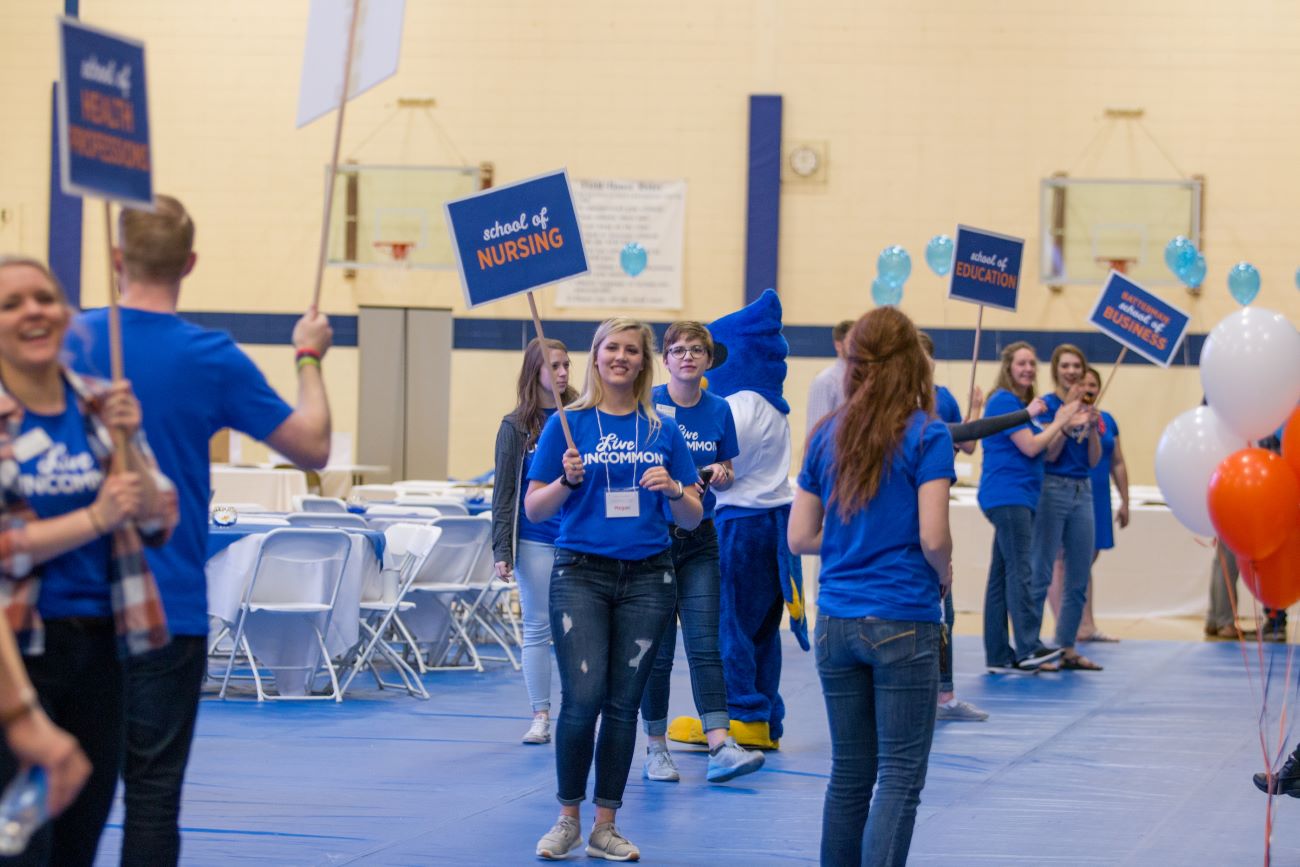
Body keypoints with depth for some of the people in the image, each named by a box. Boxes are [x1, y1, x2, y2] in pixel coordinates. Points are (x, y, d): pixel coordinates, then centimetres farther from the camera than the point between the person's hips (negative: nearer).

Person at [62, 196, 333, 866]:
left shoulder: (73, 340, -3)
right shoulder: (212, 358, -9)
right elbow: (312, 447, 0)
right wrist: (309, 359, 13)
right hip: (166, 609, -2)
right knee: (153, 786, 3)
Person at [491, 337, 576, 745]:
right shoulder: (517, 425, 3)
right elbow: (504, 492, 2)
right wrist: (502, 550, -5)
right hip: (535, 539, 0)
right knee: (537, 628, 3)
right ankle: (540, 716, 9)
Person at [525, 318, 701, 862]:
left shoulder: (661, 431, 9)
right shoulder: (568, 424, 2)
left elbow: (692, 519, 10)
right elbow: (534, 509, 2)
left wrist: (673, 489, -10)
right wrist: (567, 480, -16)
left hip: (647, 577, 3)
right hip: (581, 573, -2)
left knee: (623, 703, 4)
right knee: (582, 698, -12)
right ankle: (568, 820, 4)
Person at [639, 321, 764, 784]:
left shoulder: (719, 410, 5)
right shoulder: (647, 405, -6)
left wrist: (719, 475, -9)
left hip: (699, 538, 3)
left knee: (704, 643, -6)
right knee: (657, 647, 1)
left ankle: (720, 746, -15)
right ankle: (656, 748, 12)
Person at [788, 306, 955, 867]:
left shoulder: (827, 437, 6)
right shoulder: (926, 435, -8)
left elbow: (800, 537, 6)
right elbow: (932, 536, -15)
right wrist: (944, 574, 5)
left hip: (835, 624, 5)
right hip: (902, 625, -5)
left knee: (849, 773, 13)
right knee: (900, 777, -2)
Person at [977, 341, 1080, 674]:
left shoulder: (1020, 403, 19)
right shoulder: (1004, 401, -10)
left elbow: (1043, 452, 19)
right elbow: (1030, 447, -15)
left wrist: (1062, 425, 9)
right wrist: (1061, 421, -4)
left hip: (1020, 497, 10)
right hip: (1007, 494, -10)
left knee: (1002, 575, 8)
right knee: (1019, 571, -15)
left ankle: (999, 656, 8)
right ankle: (1028, 648, -20)